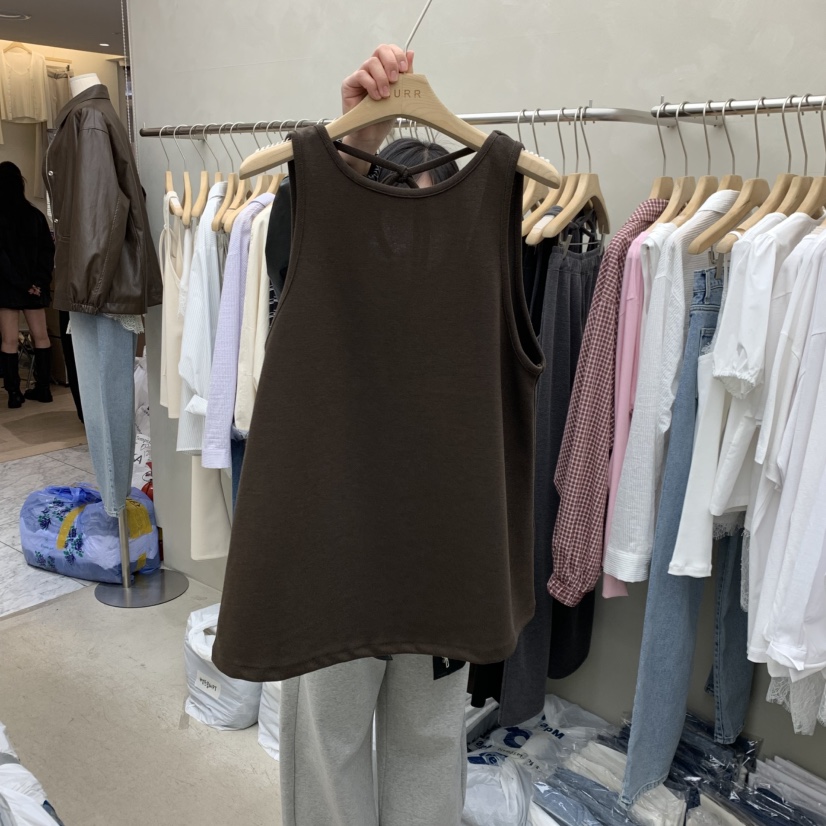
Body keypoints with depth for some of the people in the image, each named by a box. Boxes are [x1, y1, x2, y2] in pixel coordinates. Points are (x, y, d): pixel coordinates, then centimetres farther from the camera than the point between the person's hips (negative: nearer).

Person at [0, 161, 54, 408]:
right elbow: (48, 250, -1)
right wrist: (39, 281, -6)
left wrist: (21, 283, -10)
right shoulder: (35, 214, 4)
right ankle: (43, 388, 12)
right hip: (35, 285, 4)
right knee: (40, 336, 9)